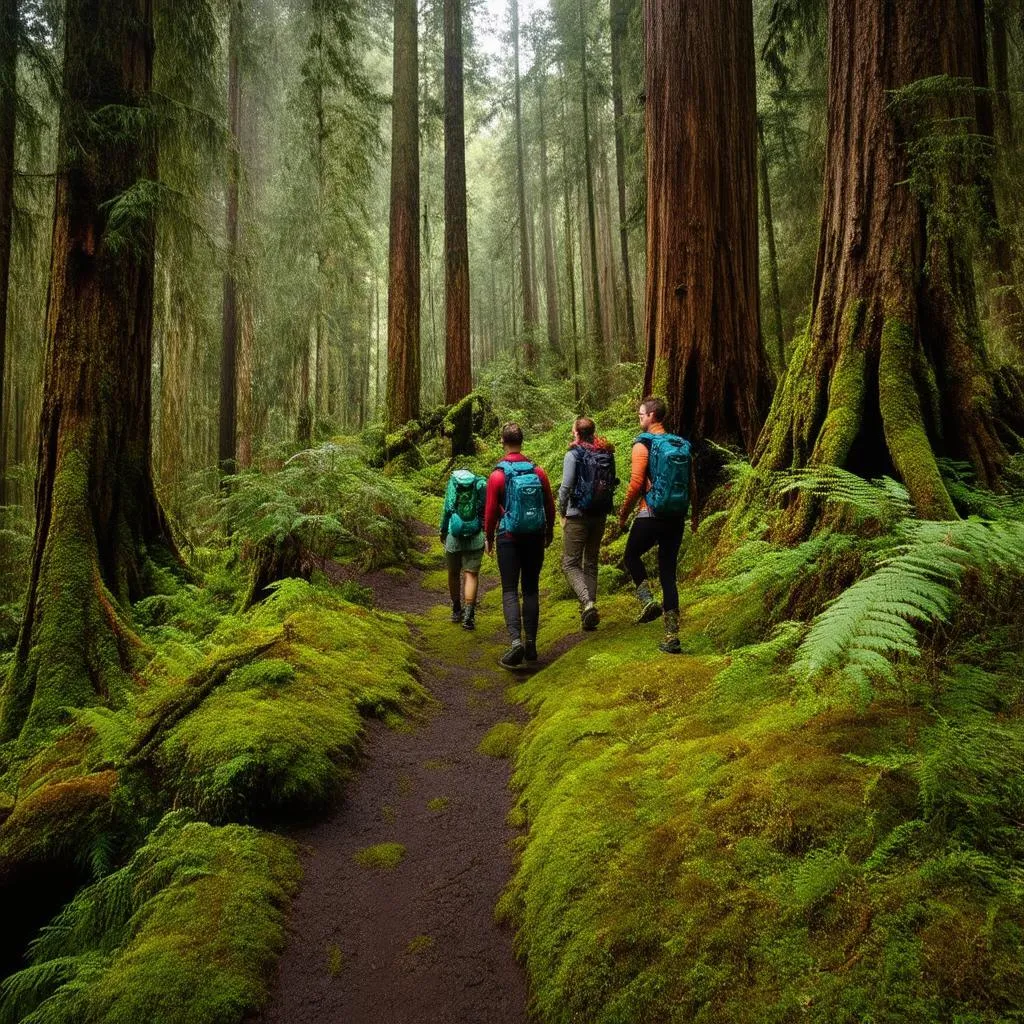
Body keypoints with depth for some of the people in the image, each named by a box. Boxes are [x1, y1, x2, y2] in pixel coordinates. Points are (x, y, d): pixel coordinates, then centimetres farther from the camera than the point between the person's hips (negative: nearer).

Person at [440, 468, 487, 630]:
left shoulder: (453, 481, 3)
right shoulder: (482, 484, 3)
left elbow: (447, 509, -2)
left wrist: (443, 531, 10)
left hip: (454, 537, 0)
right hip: (476, 539, 0)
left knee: (454, 574, 16)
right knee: (471, 576, 0)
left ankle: (456, 611, 30)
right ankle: (468, 615, -12)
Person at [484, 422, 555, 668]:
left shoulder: (498, 475, -9)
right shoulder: (538, 472, 0)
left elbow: (491, 510, -5)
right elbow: (550, 506, 7)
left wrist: (489, 537, 9)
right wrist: (549, 532, 22)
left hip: (509, 539, -3)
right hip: (535, 537, 3)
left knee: (510, 591, 0)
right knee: (531, 589, 11)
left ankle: (515, 641, -18)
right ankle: (531, 643, 13)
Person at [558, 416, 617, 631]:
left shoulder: (573, 455, -9)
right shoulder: (607, 454, 7)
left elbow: (566, 487, -14)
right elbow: (612, 483, 10)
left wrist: (562, 512, -1)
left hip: (578, 515, -6)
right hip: (600, 515, 6)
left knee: (570, 564, 0)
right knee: (591, 563, 14)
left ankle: (588, 602, -22)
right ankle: (589, 615, 15)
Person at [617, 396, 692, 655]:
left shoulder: (643, 444, -8)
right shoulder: (683, 445, 10)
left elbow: (636, 484, -14)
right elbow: (691, 485, 13)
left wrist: (623, 514, -2)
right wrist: (689, 514, 24)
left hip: (650, 515, -5)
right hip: (676, 518, 5)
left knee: (632, 556, 21)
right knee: (668, 573, 10)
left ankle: (648, 601, -2)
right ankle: (672, 638, 8)